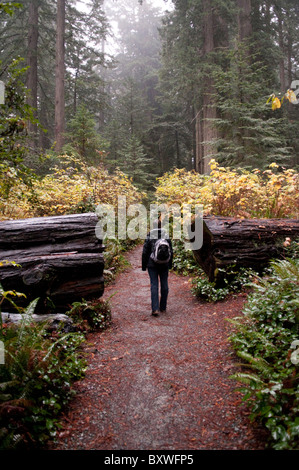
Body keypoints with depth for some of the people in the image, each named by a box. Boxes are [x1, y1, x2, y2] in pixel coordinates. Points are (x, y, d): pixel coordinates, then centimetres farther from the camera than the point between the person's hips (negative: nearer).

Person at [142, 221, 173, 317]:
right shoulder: (166, 236, 0)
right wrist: (170, 264, 15)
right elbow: (171, 252, 5)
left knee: (154, 285, -1)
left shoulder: (149, 237, -8)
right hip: (164, 265, 2)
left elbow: (145, 252, -6)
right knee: (164, 284, 12)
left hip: (152, 264, -2)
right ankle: (163, 308, 21)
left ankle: (155, 309, -9)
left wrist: (144, 266, 3)